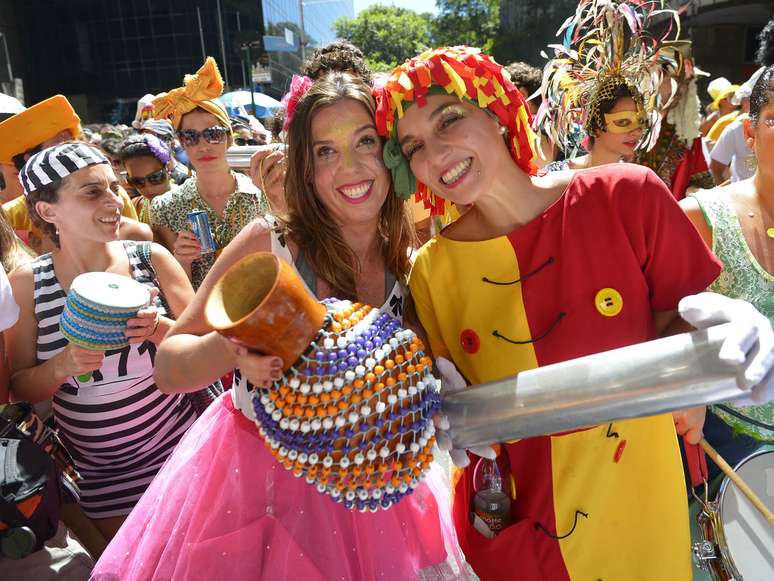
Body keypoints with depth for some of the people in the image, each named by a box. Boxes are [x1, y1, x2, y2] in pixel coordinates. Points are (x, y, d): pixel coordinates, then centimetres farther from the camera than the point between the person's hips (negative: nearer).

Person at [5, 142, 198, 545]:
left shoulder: (150, 259, -9)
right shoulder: (28, 283, -7)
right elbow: (20, 388, -2)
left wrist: (160, 329, -26)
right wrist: (62, 366, -22)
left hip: (176, 448, 0)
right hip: (98, 472, 1)